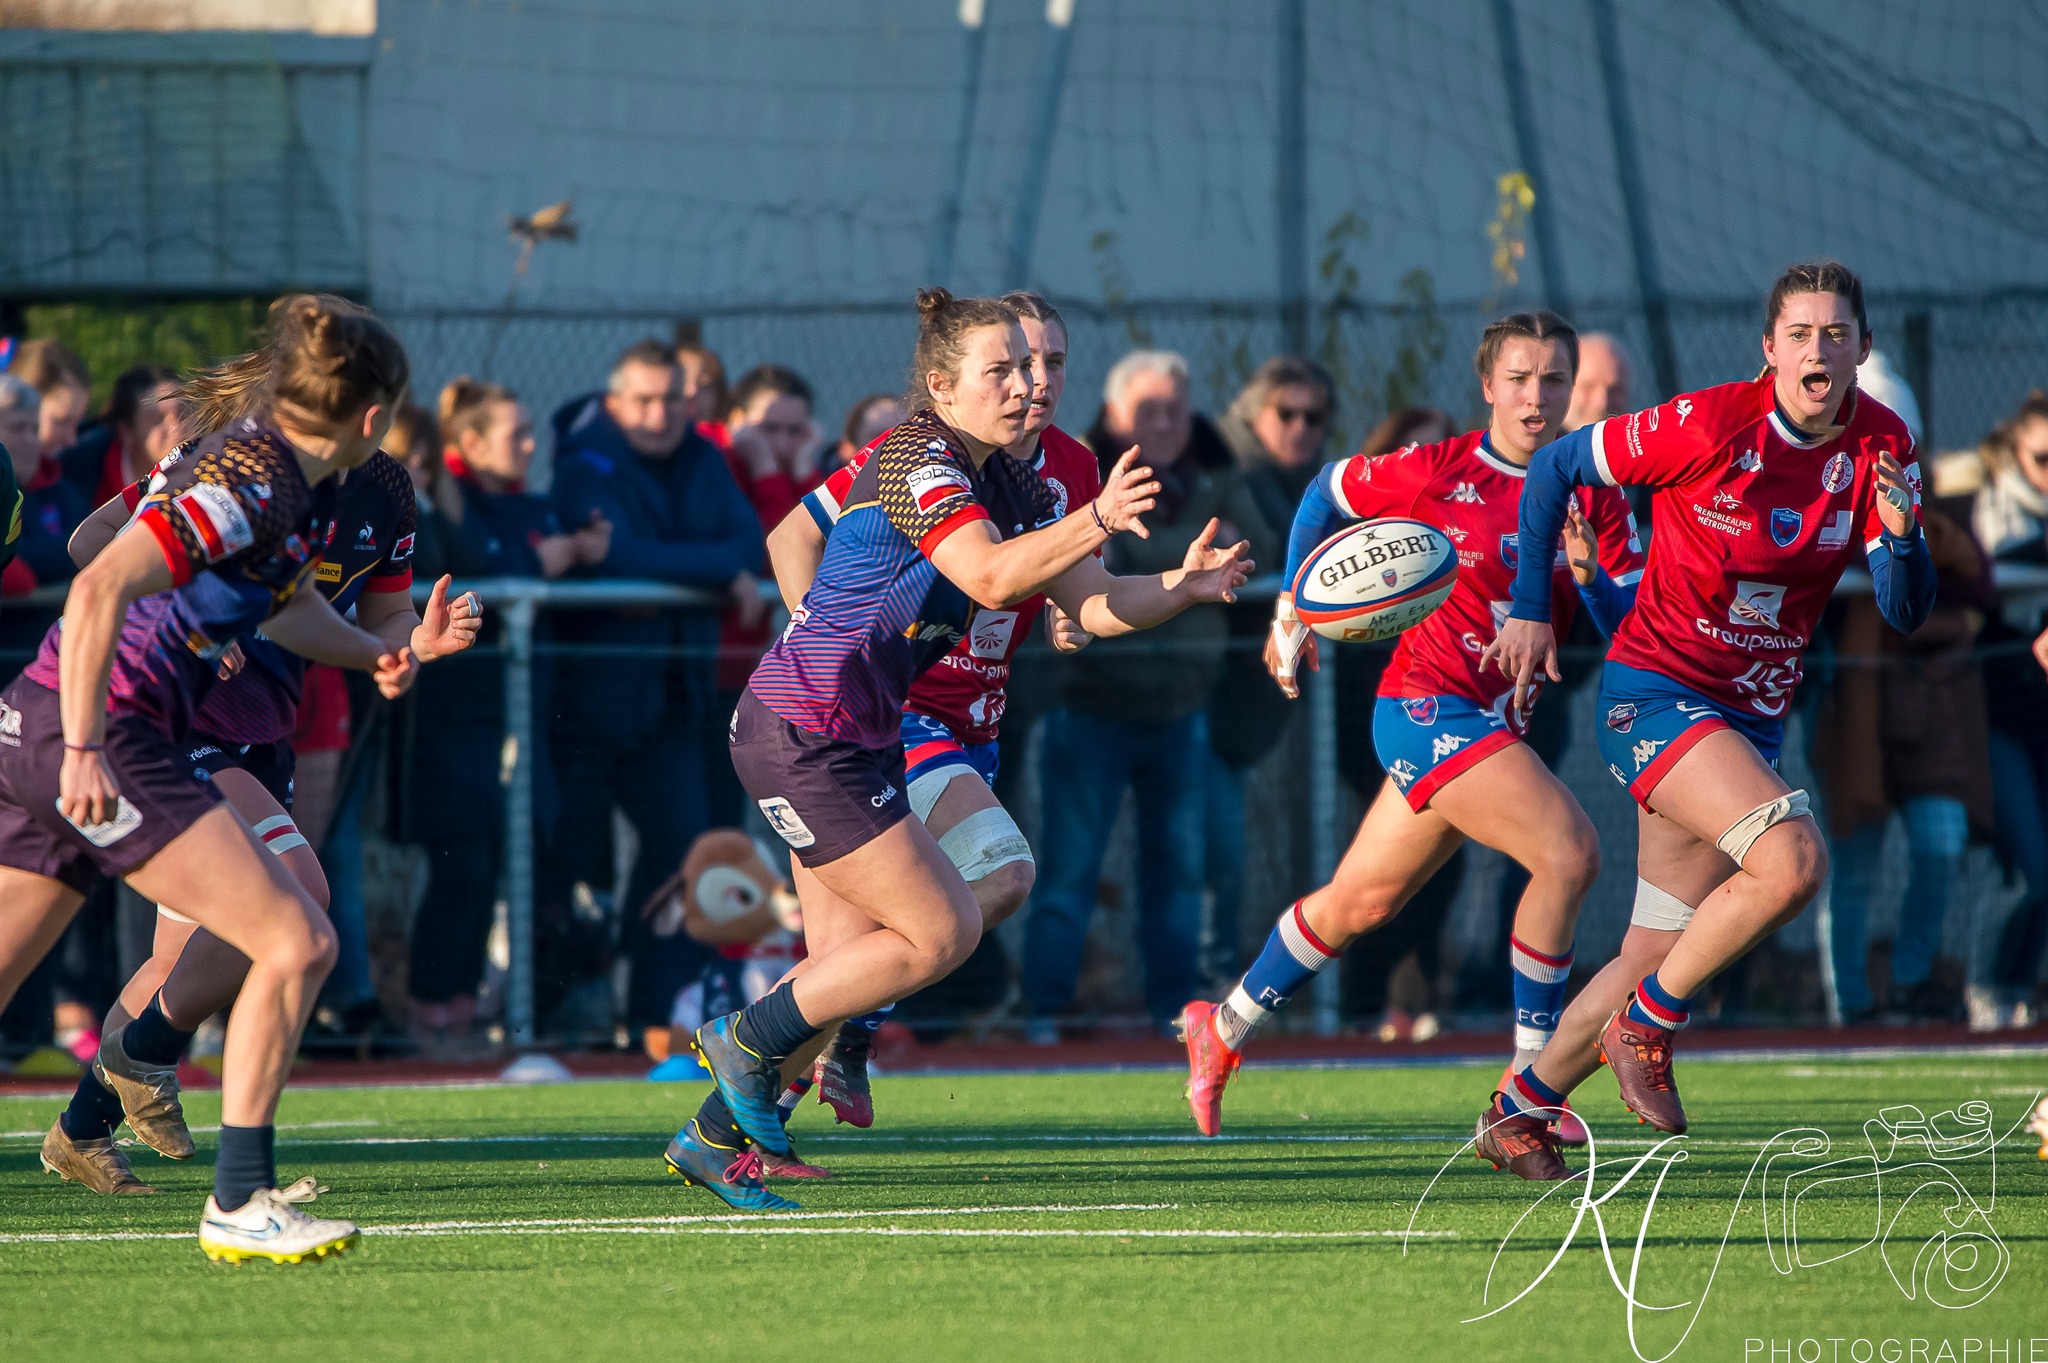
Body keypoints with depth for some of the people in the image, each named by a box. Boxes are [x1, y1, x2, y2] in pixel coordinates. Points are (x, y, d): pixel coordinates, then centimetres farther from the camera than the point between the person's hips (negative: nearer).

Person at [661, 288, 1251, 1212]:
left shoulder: (1008, 483, 10)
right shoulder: (918, 461, -18)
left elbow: (1094, 606, 7)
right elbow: (992, 577, -32)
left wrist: (1184, 587, -9)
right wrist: (1096, 520, -43)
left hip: (849, 739, 10)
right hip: (803, 736, -10)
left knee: (847, 963, 11)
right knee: (943, 933, -10)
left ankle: (714, 1136, 20)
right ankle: (748, 1042, 4)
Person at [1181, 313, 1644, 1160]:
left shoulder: (1594, 500, 4)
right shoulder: (1438, 472, -8)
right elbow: (1326, 492, 9)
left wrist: (1590, 573, -20)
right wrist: (1290, 607, 5)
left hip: (1500, 724, 6)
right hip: (1429, 705, -6)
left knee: (1361, 901, 18)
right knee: (1567, 849, -23)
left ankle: (1225, 1030, 39)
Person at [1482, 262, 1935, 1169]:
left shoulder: (1882, 447, -2)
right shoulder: (1710, 424, -16)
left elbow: (1906, 614, -5)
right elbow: (1555, 468, -4)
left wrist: (1902, 535, -26)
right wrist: (1529, 609, -4)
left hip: (1750, 719, 6)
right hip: (1654, 689, -6)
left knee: (1655, 958, 9)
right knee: (1792, 860, -28)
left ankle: (1519, 1111, 27)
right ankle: (1647, 1025, -10)